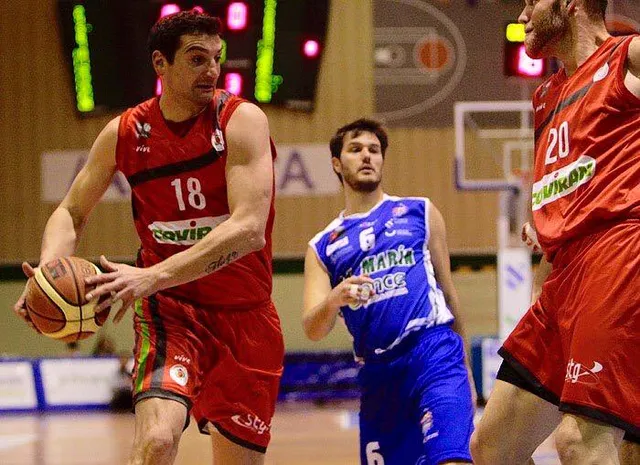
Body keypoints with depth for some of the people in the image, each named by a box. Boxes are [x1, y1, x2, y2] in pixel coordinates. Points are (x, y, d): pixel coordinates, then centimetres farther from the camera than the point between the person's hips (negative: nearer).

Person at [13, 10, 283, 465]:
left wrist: (151, 277, -35)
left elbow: (248, 229, -26)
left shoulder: (242, 121, -13)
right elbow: (72, 213, 11)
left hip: (244, 313, 0)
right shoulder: (125, 133, -2)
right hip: (170, 308, 0)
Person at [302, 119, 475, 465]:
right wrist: (334, 300, -20)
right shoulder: (323, 247, 15)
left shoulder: (420, 213, 13)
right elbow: (312, 330, 3)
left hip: (434, 351, -3)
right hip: (377, 372, 3)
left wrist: (465, 371, 18)